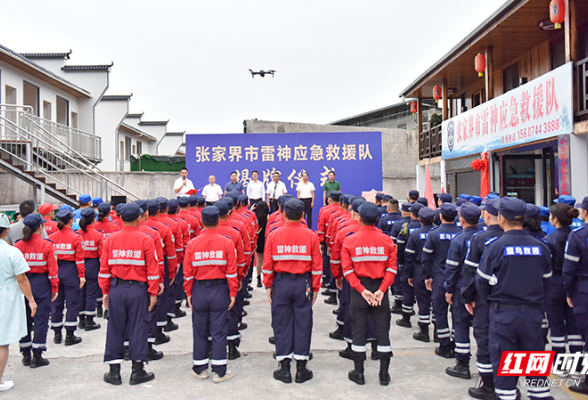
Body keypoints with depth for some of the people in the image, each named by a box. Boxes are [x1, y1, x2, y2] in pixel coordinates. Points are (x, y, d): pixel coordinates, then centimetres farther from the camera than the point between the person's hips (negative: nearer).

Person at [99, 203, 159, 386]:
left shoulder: (110, 239, 2)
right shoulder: (145, 239, -7)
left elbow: (104, 268, 5)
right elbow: (152, 269, -7)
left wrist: (105, 291, 13)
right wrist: (153, 293, -1)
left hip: (116, 289, 3)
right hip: (138, 290, -3)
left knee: (115, 329, 11)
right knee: (137, 328, 5)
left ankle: (114, 372, 18)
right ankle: (137, 372, 12)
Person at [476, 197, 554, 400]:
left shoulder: (496, 246, -12)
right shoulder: (540, 247, 0)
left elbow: (482, 282, -8)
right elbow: (546, 281, 8)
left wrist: (491, 303, 9)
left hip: (503, 314, -3)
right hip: (533, 313, 4)